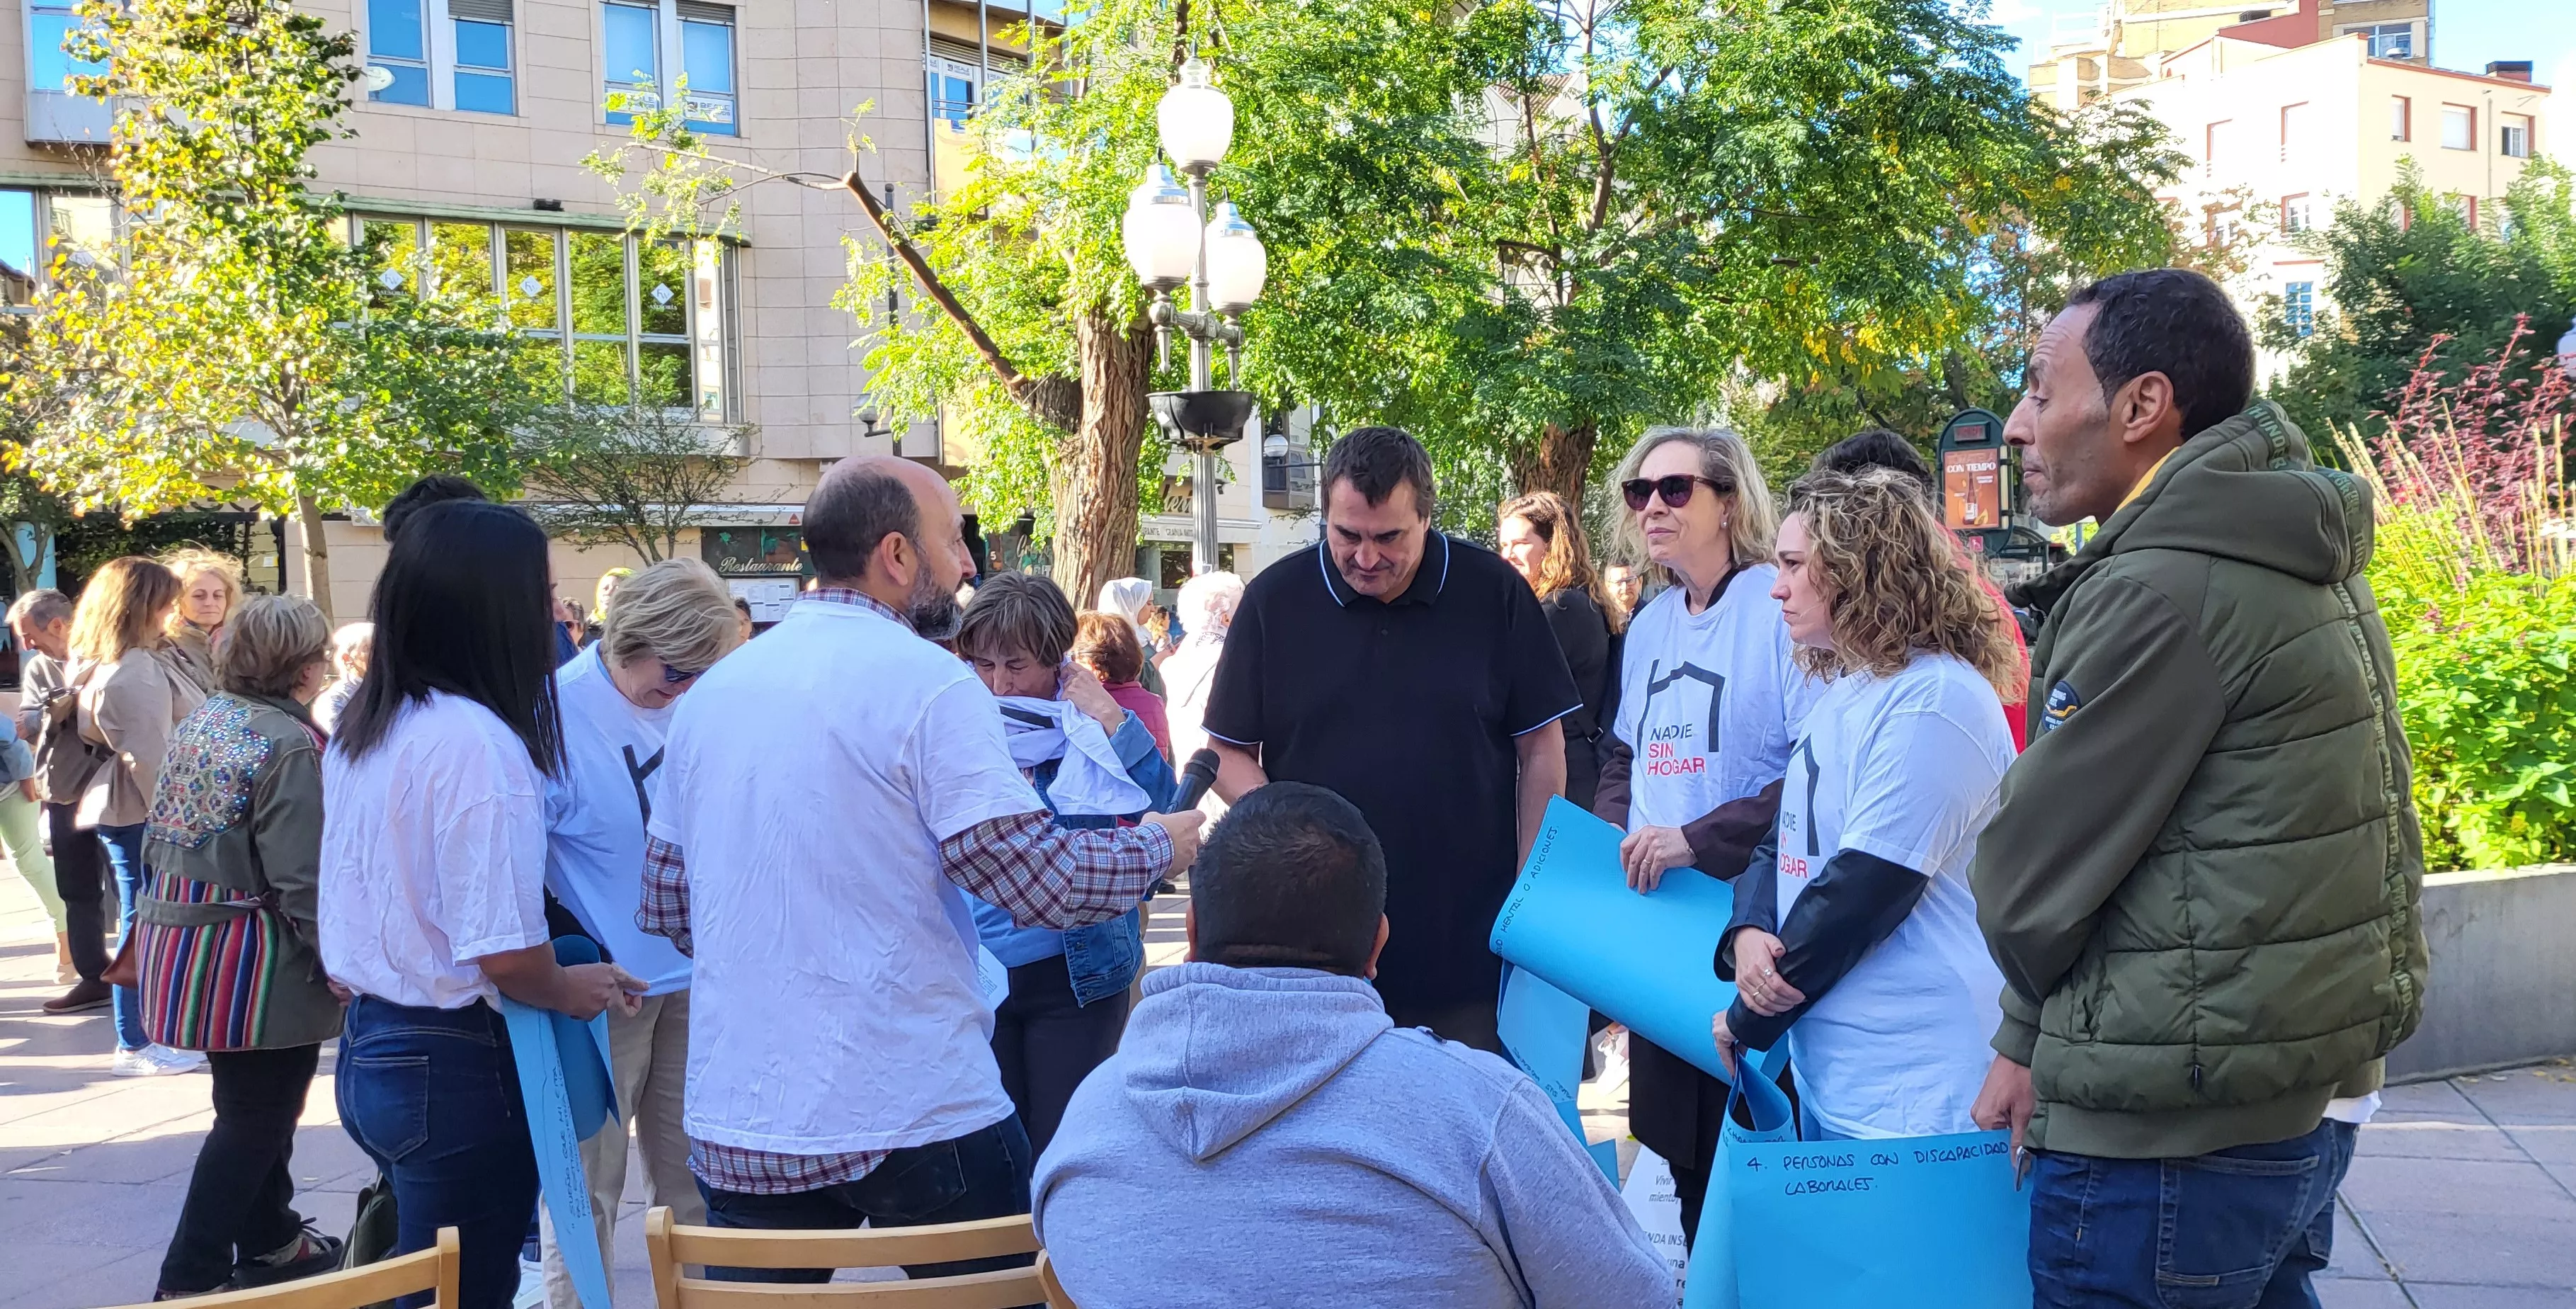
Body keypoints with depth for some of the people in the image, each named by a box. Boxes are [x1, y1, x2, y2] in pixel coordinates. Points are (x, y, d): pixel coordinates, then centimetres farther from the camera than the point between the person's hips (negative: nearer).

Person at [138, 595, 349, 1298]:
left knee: (258, 1106, 23)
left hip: (184, 933, 9)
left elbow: (161, 837, 13)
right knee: (253, 1119, 4)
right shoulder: (290, 745, -20)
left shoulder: (204, 719, 6)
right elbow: (301, 877, -23)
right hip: (254, 961, -9)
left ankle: (269, 1240, 37)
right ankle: (190, 1280, 7)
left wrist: (164, 919, 23)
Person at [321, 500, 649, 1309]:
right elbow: (507, 954, -24)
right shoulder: (476, 741, -22)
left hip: (368, 1051, 9)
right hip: (456, 1070, -9)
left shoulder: (360, 729, 6)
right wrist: (573, 991, -6)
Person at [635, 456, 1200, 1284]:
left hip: (735, 1128, 6)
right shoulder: (926, 683, -11)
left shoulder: (712, 690, 8)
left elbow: (663, 909, 14)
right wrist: (1156, 847, 3)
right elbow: (1036, 882, -15)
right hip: (916, 1117, -5)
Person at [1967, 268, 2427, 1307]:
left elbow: (2031, 876, -15)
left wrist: (2030, 1019, 6)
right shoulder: (2294, 563, 10)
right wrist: (2039, 1041, 11)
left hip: (2172, 1138, -9)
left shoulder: (2163, 589, -21)